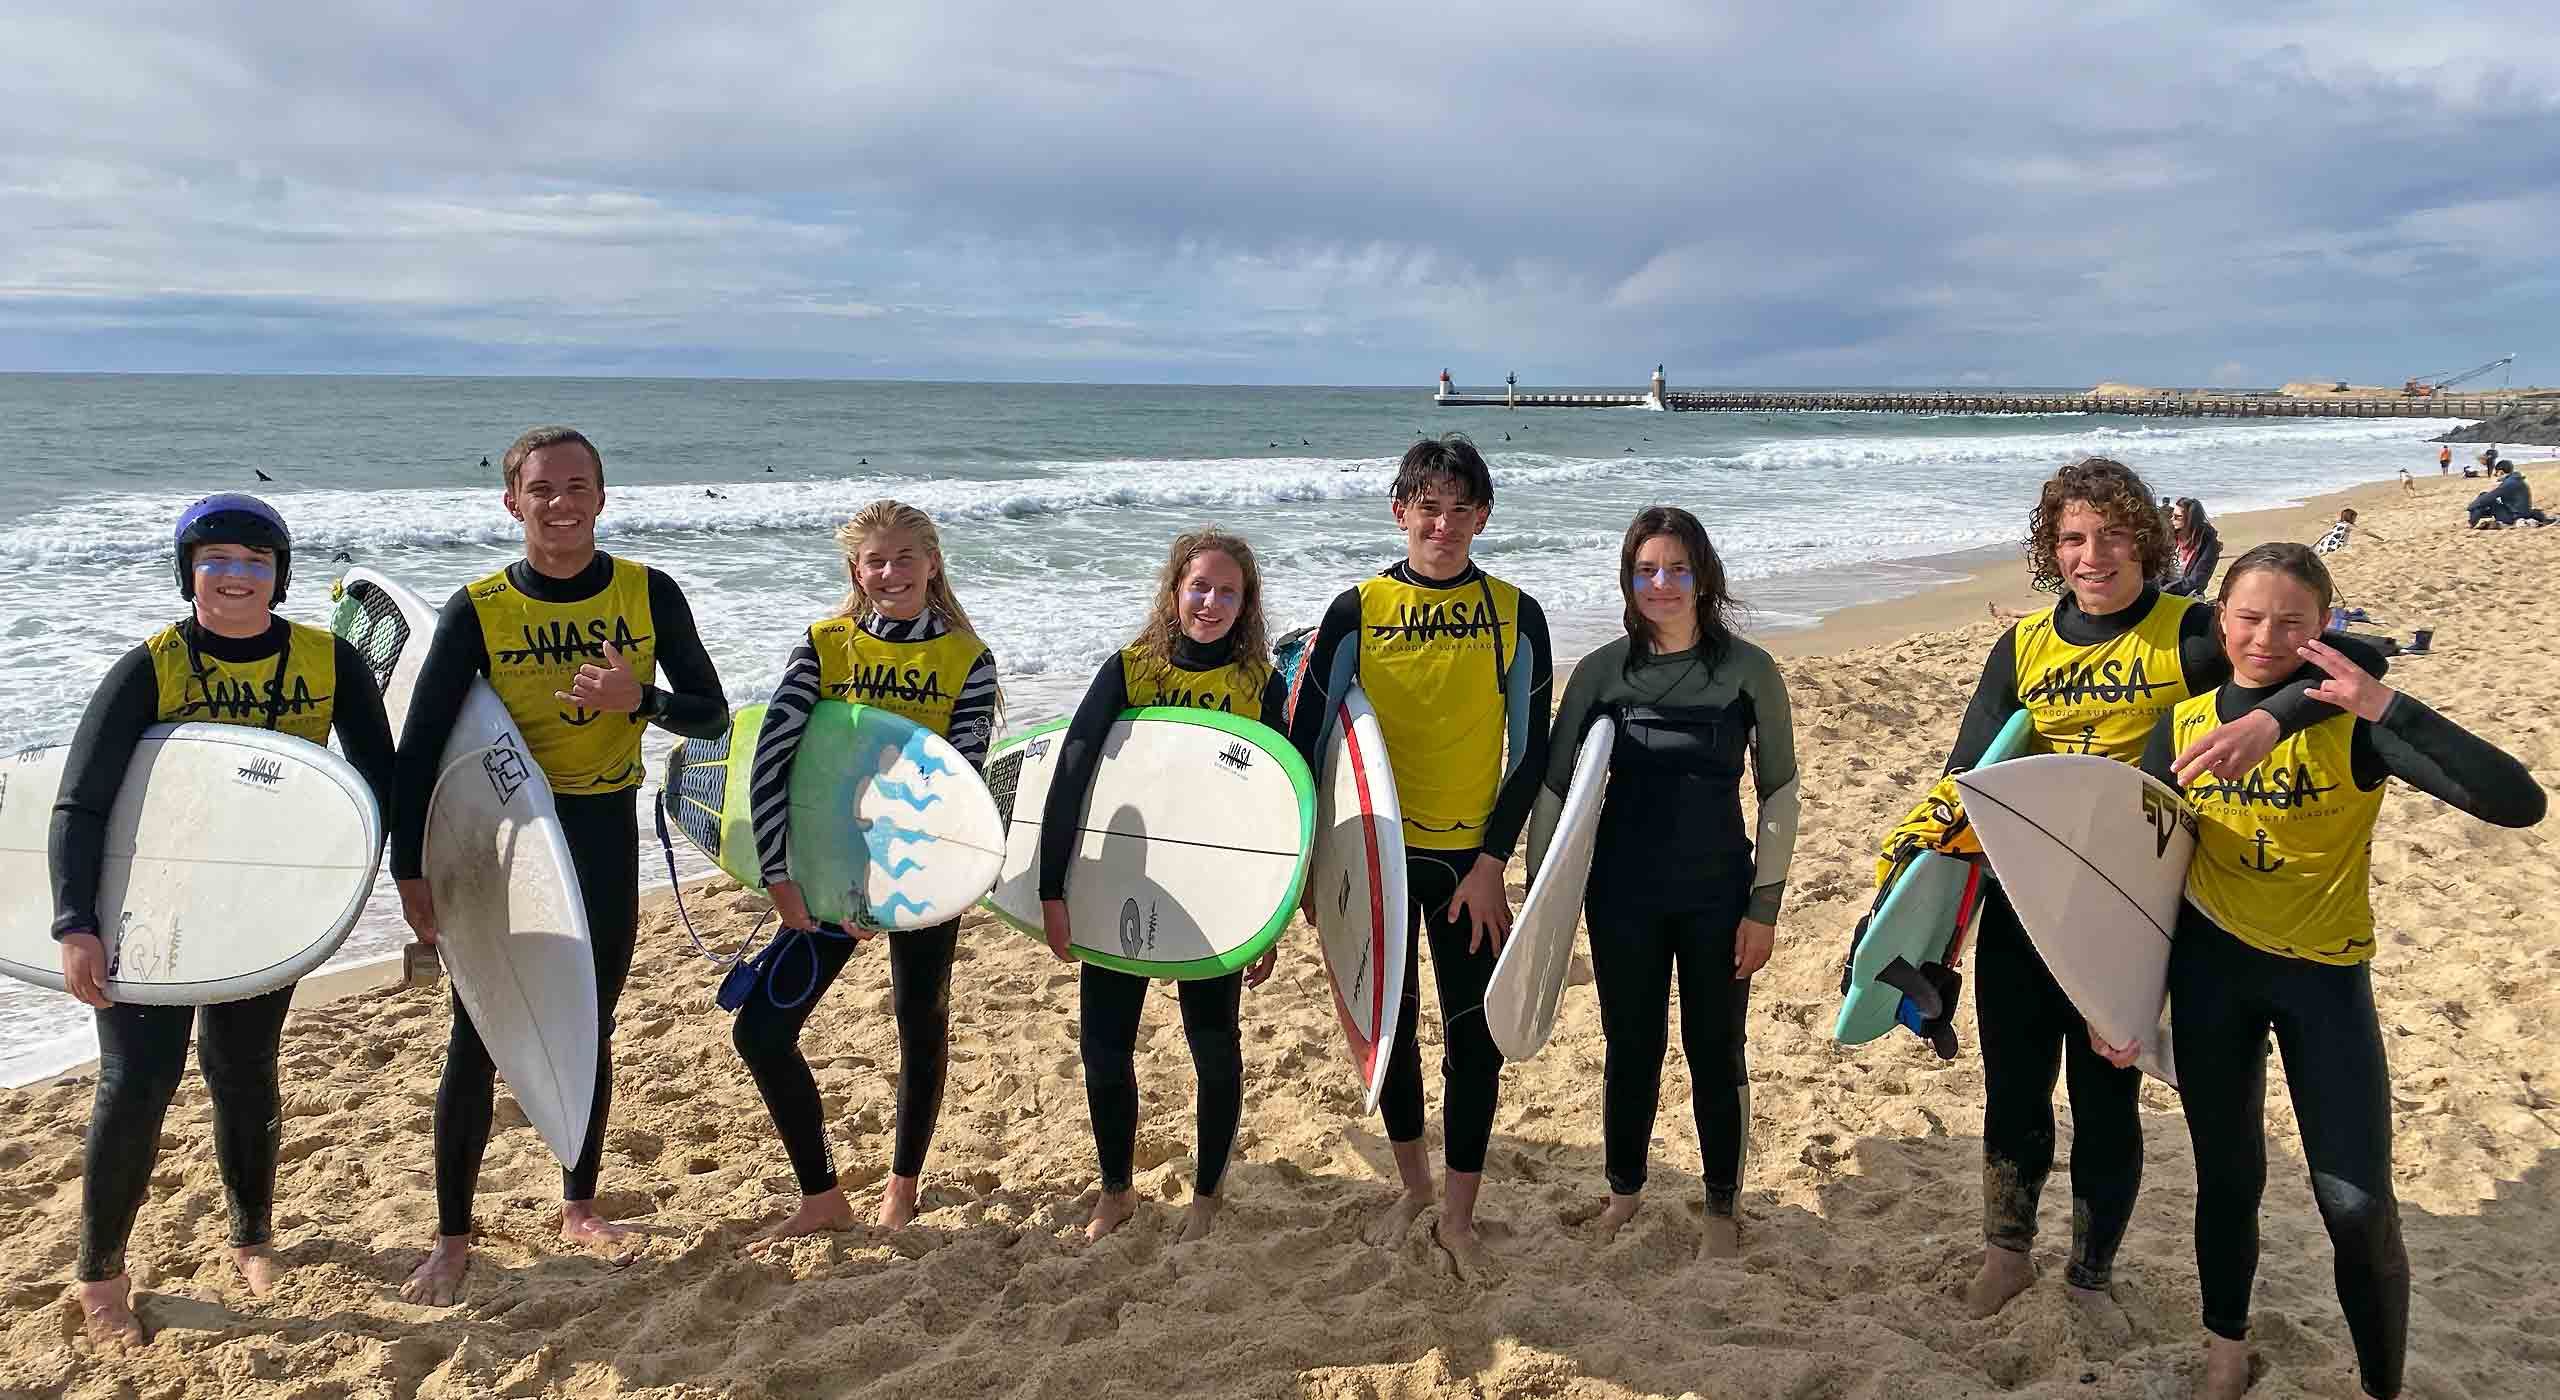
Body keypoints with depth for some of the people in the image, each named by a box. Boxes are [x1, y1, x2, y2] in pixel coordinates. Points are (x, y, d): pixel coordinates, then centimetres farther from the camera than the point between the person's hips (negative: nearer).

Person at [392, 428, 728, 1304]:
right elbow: (419, 747, -9)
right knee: (478, 1040, -1)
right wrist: (409, 869, -13)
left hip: (604, 835, 2)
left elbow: (711, 715, -4)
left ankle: (579, 1207, 31)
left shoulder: (648, 594, -6)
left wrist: (637, 698, -24)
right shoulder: (477, 610, -10)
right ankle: (452, 1238, 12)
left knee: (590, 1028, 14)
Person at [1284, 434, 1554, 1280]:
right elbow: (1307, 737, -3)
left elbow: (1530, 752, 0)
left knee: (1475, 1036, 1)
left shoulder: (1515, 616, -2)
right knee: (1390, 1024, 12)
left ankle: (1458, 1217, 17)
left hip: (1470, 860, 0)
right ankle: (1413, 1186, 33)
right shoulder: (1357, 612, -4)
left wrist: (1492, 863, -7)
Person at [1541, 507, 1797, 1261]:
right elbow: (1554, 787, 2)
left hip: (1717, 897, -1)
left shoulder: (1748, 670, -6)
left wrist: (1765, 907, -5)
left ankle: (1723, 1208, 27)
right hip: (1622, 895, 1)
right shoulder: (1601, 671, -3)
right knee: (1631, 1048, 13)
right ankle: (1624, 1190, 33)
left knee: (1715, 1053, 9)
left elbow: (1779, 793, -3)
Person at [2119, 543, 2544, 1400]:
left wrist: (2388, 707, -33)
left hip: (2325, 973, -2)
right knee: (2227, 1177, 15)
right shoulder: (2185, 725, -4)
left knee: (2358, 1206, -4)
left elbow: (2519, 803, -25)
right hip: (2209, 969, 3)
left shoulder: (2353, 725, -13)